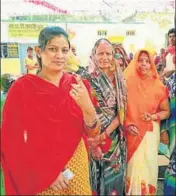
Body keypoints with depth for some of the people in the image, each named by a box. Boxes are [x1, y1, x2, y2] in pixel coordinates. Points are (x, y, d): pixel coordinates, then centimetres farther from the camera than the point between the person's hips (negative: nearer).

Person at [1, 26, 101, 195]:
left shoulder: (78, 85, -4)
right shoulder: (22, 87, -13)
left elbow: (93, 132, -6)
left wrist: (86, 105, -25)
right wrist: (45, 173, -13)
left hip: (77, 165, 4)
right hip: (40, 172, -3)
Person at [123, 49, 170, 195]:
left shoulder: (158, 86, -2)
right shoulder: (128, 82, -3)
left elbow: (166, 111, 4)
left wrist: (153, 116, -13)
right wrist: (127, 124, -11)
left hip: (150, 132, 1)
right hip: (131, 132, 0)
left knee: (147, 163, 5)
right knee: (133, 164, 7)